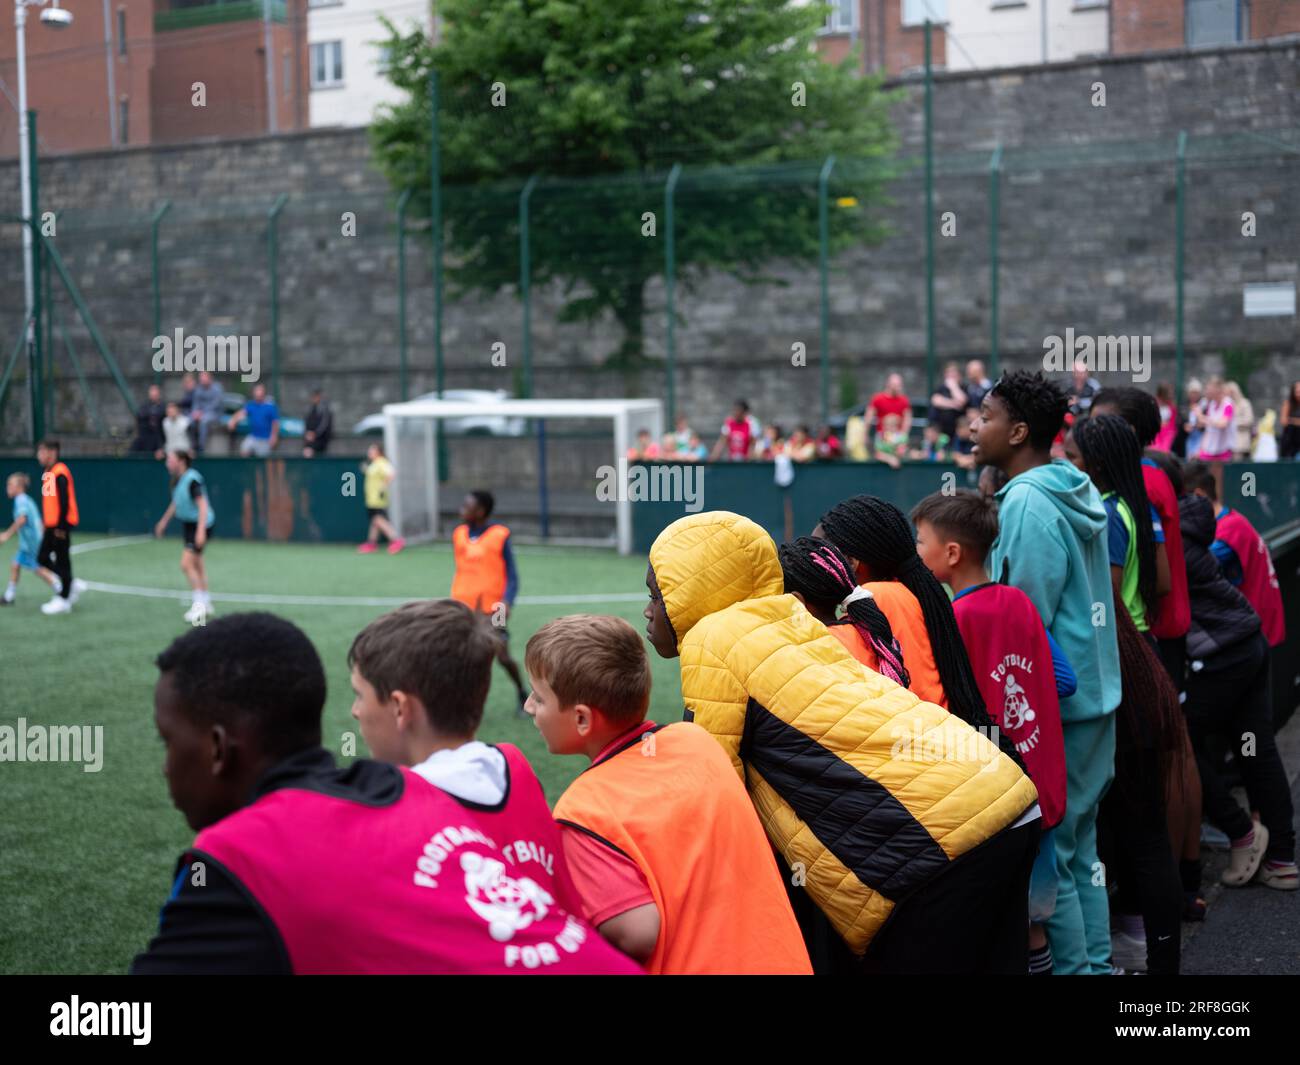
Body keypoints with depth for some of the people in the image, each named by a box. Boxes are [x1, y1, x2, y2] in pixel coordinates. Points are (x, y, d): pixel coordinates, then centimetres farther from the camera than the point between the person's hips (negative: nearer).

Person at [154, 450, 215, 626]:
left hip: (199, 524, -9)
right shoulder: (177, 480, 5)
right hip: (187, 524, 9)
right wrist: (164, 521, 29)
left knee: (186, 564, -15)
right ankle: (206, 604, 26)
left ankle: (200, 604, -7)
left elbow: (203, 505, -26)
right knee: (196, 565, 15)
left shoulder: (192, 480, -22)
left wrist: (201, 531, -32)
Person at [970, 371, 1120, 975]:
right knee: (1080, 846, 16)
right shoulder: (1077, 492, 12)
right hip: (1095, 695, 10)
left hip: (1052, 705, -10)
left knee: (1048, 851, -2)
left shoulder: (1027, 504, -17)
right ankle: (1095, 961, 23)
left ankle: (1072, 964, 3)